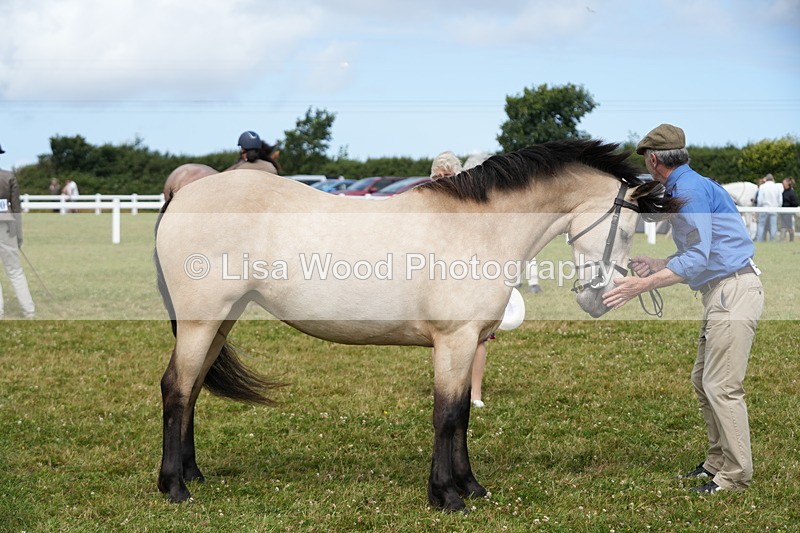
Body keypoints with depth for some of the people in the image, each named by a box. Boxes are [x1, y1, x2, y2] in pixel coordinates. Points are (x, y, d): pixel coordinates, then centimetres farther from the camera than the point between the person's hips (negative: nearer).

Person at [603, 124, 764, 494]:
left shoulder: (691, 190, -16)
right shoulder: (678, 190, 16)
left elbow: (698, 258, -23)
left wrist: (642, 286, -25)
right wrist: (657, 265, 24)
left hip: (734, 292, -11)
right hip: (720, 294, 11)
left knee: (721, 386, -10)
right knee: (702, 380, 15)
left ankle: (736, 475, -4)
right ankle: (717, 461, 21)